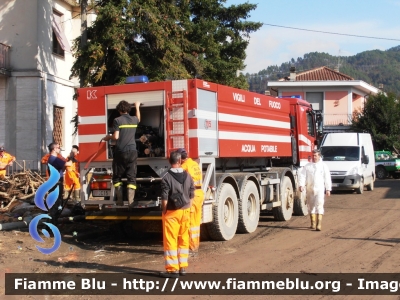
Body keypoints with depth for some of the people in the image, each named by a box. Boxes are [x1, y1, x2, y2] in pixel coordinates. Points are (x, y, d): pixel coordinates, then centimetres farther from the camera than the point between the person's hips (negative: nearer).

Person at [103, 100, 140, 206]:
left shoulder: (117, 120, -5)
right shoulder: (134, 119, 9)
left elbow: (116, 137, -11)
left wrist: (108, 137, 9)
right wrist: (137, 107, 50)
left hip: (120, 152, -3)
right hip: (132, 152, 3)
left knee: (117, 177, 10)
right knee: (131, 177, 3)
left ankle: (120, 201, 5)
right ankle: (130, 202, -5)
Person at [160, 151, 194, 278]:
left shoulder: (167, 177, -13)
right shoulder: (187, 176, 3)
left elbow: (165, 198, -15)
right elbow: (191, 195, 6)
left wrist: (164, 211, -3)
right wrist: (187, 208, 15)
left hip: (172, 212, -5)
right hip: (185, 212, 5)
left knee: (170, 241, 0)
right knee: (184, 240, 13)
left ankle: (172, 269, 0)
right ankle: (183, 267, 17)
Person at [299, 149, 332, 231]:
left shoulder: (323, 166, 6)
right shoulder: (307, 166, 8)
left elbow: (327, 178, 5)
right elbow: (302, 175, -1)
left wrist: (328, 189, 1)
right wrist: (301, 185, -15)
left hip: (319, 188, -3)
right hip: (309, 189, 3)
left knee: (319, 205, -12)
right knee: (311, 206, 9)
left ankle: (319, 224, -17)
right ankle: (313, 223, 22)